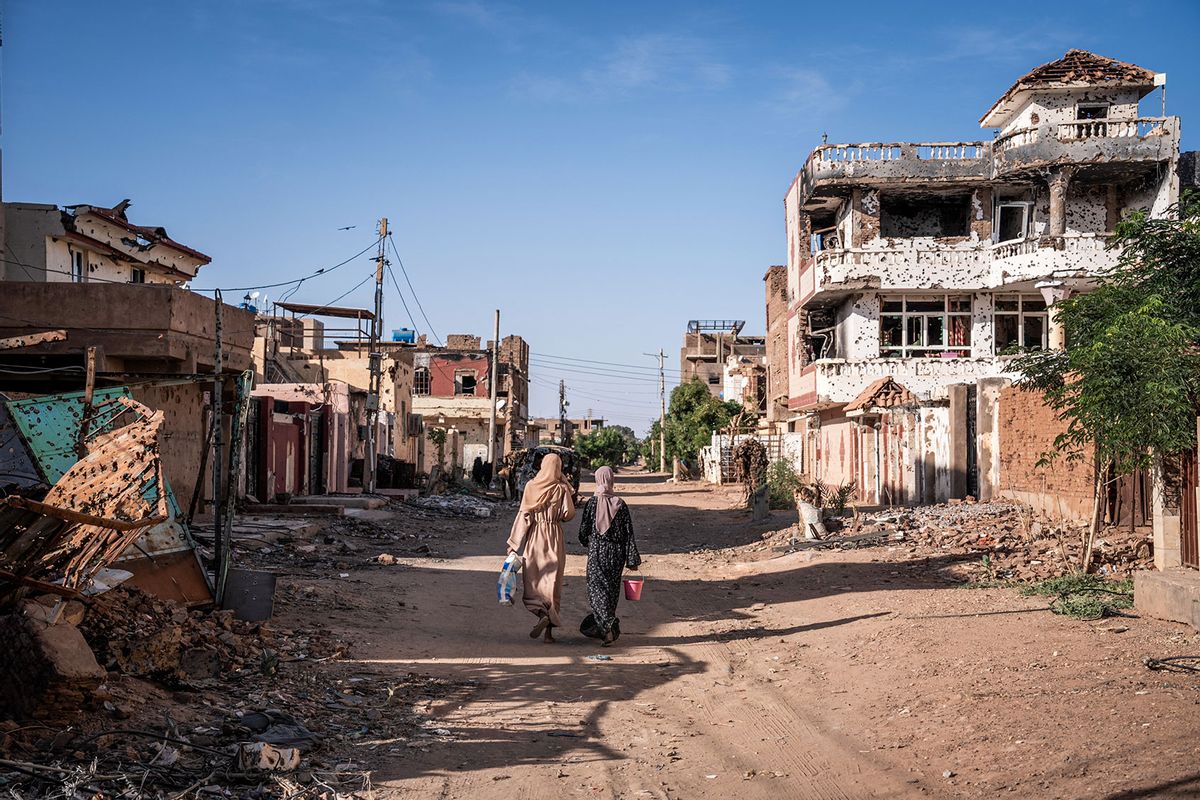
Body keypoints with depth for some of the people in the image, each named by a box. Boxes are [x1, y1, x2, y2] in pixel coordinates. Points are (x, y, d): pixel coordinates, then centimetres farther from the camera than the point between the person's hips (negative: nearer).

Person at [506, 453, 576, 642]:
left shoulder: (531, 486, -1)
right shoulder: (562, 488, -3)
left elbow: (523, 515, -2)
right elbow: (568, 514, -10)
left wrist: (514, 543, 1)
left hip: (534, 538, 0)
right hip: (555, 538, 0)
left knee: (533, 582, 7)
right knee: (552, 583, 4)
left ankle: (542, 615, -20)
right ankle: (549, 631, 2)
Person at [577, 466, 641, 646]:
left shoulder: (591, 503, -9)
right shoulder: (621, 504, -3)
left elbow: (583, 532, -5)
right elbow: (629, 533, -4)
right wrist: (632, 560, 0)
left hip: (597, 552, -3)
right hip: (616, 553, 3)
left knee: (597, 589, -2)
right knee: (612, 590, 15)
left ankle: (608, 626, -21)